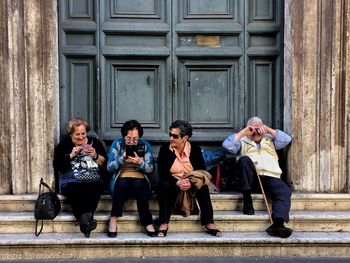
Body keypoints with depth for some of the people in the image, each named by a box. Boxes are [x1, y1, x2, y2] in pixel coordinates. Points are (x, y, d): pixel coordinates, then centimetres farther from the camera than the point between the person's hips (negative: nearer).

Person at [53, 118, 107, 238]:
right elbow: (57, 166, 4)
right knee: (76, 192, -36)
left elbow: (105, 164, 13)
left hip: (93, 181, 1)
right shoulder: (64, 144, 15)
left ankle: (84, 220, -44)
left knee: (95, 190, -35)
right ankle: (86, 220, -49)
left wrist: (95, 156, -5)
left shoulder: (95, 142, 18)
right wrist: (71, 155, -6)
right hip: (71, 182, -1)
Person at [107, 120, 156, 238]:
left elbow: (151, 169, -2)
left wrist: (140, 162, -22)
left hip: (140, 180, 0)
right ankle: (113, 219, -28)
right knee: (123, 183, -34)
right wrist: (122, 159, -21)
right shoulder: (117, 144, 2)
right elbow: (109, 167, -4)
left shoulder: (145, 146, 3)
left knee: (138, 185, -33)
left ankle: (147, 223, -28)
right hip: (121, 180, 0)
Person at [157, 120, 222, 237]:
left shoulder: (195, 149, -3)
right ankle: (164, 223, -33)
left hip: (192, 183, 1)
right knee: (164, 185, -33)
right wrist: (177, 183, -27)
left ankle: (209, 224, -29)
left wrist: (191, 182, -27)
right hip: (173, 183, 0)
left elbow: (202, 171, -6)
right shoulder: (165, 148, -5)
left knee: (203, 187, -28)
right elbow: (161, 172, -11)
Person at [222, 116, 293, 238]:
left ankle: (277, 224, -50)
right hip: (251, 178, -1)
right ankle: (247, 200, -28)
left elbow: (287, 139, 15)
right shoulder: (243, 141, 25)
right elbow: (227, 145, 6)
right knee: (244, 159, -32)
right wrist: (243, 132, 8)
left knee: (284, 191, -31)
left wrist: (268, 130, 13)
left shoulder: (270, 140, 32)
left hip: (271, 177, 2)